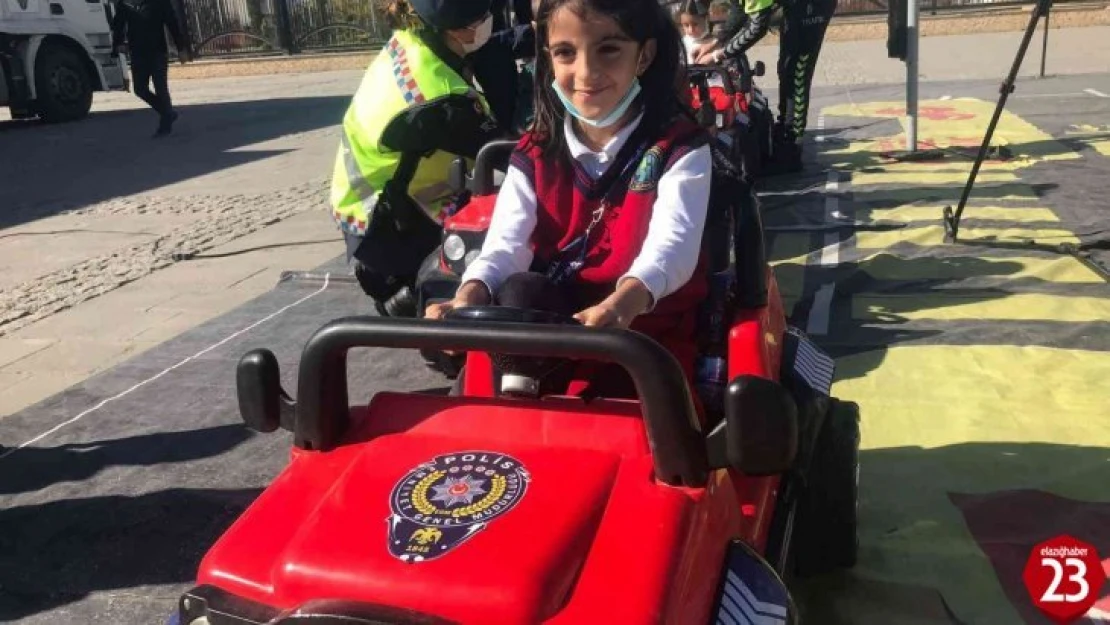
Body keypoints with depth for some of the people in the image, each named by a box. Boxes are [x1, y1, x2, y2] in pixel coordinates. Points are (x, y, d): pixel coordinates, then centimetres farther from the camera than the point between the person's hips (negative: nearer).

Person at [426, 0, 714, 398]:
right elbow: (508, 241, -9)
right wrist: (470, 297, -33)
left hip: (648, 327, -2)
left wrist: (621, 304, -47)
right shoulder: (536, 154, 5)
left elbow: (671, 244, -24)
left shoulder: (679, 148, -6)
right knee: (518, 291, -28)